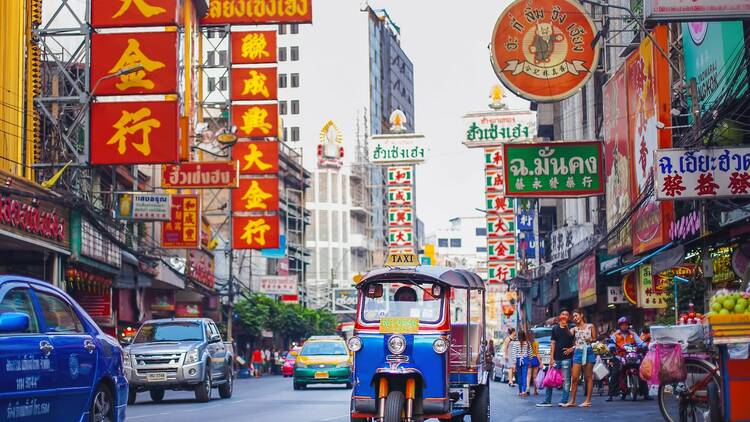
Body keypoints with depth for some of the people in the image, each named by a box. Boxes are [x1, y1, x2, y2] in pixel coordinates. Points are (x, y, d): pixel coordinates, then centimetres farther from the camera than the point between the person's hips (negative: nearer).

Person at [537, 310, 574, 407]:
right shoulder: (555, 328, 11)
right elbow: (553, 343, 9)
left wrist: (571, 349, -12)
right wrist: (551, 358, 3)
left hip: (566, 358, -3)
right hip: (556, 358, 3)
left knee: (566, 380, -2)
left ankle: (564, 400, 4)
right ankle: (547, 401, 8)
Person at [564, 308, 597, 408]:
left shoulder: (590, 326, 8)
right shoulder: (574, 329, 13)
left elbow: (595, 339, 7)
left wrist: (590, 340, -11)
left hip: (588, 352, -2)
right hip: (578, 352, 2)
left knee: (588, 377, 0)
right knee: (574, 377, -4)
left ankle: (588, 401, 3)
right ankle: (572, 400, -1)